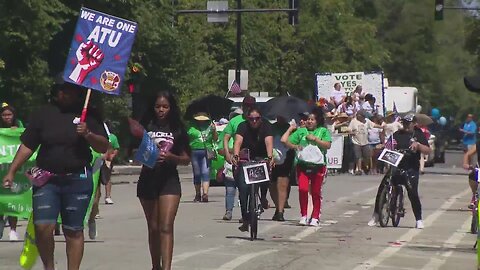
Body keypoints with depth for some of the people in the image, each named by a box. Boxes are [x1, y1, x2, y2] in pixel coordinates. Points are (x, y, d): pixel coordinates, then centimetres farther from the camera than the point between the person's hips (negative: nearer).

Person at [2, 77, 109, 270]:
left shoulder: (88, 115, 5)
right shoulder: (43, 114, 6)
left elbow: (104, 147, 5)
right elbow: (27, 146, 8)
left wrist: (88, 134, -14)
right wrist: (11, 172, 2)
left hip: (77, 180, 0)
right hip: (46, 179, 0)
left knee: (73, 230, 2)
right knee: (42, 226, -12)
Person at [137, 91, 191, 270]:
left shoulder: (177, 130, 3)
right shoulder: (145, 127, 4)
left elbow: (186, 159, 4)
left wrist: (171, 157, -15)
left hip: (169, 180, -2)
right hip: (148, 179, 2)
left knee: (166, 227, -14)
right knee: (153, 228, 13)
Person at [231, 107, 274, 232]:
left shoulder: (266, 126, -13)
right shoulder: (243, 126, -13)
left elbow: (269, 142, -29)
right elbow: (238, 141, -29)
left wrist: (270, 158, -46)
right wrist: (235, 156, -48)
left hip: (261, 159, 1)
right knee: (243, 187, -14)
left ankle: (263, 197, 2)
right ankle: (245, 219, -10)